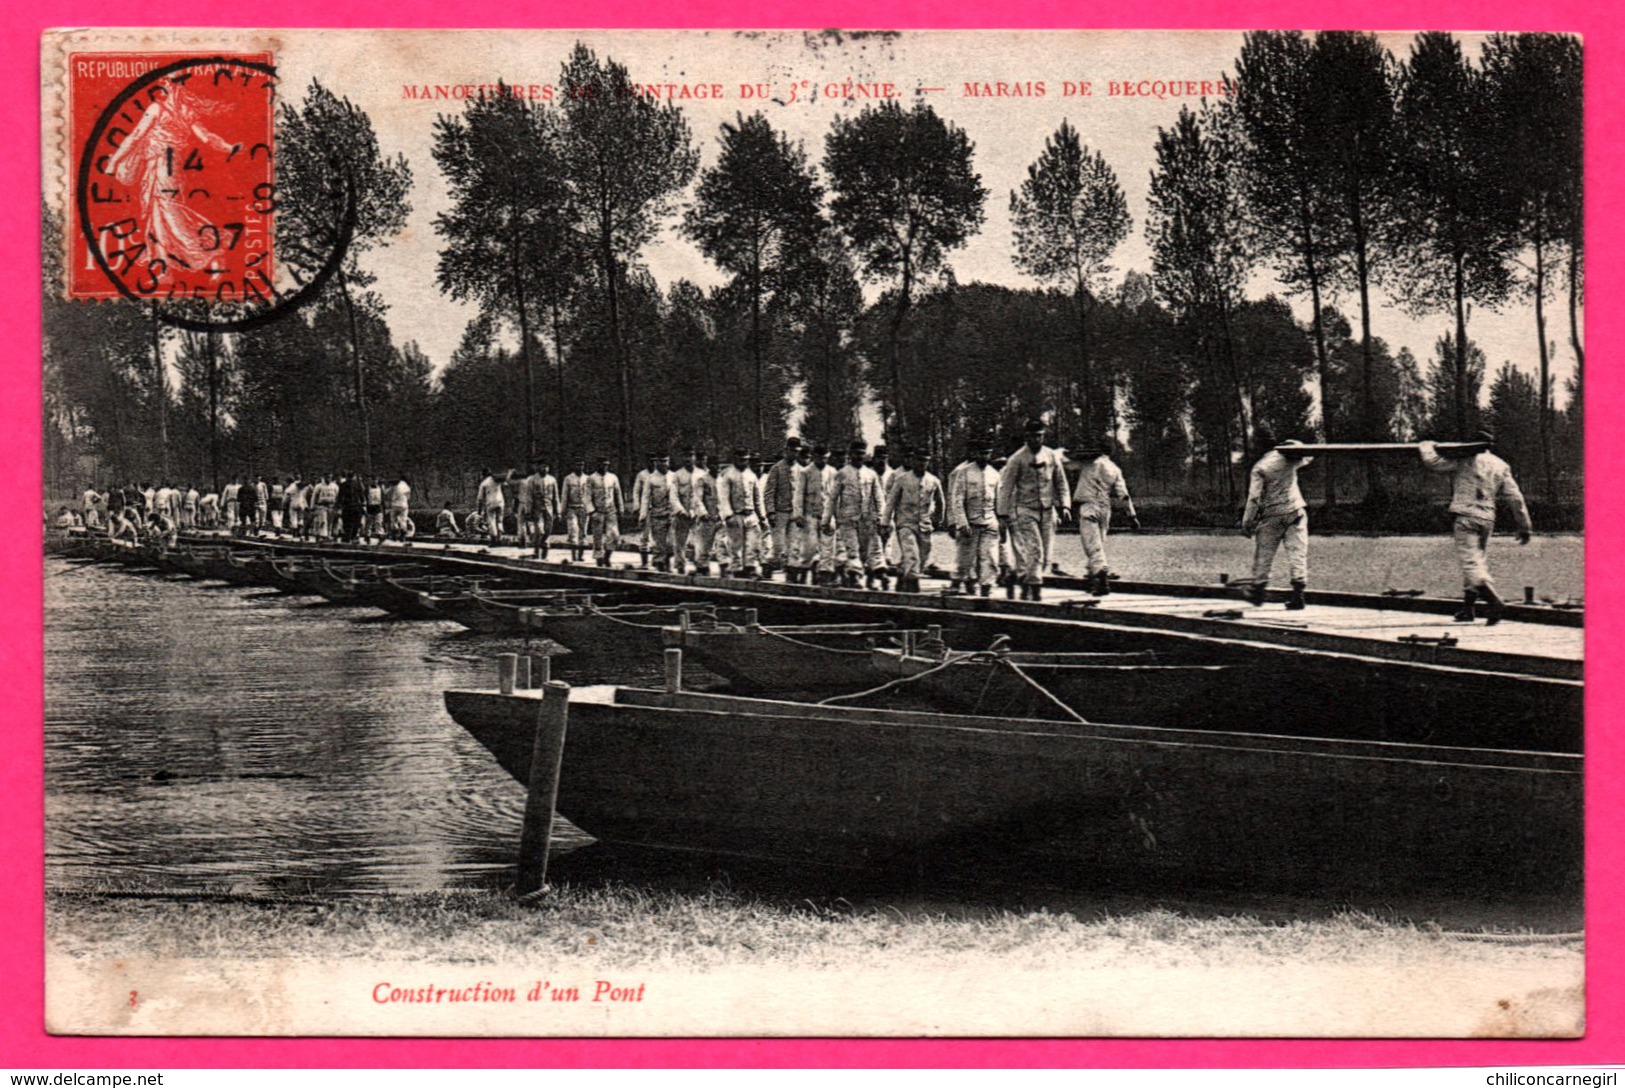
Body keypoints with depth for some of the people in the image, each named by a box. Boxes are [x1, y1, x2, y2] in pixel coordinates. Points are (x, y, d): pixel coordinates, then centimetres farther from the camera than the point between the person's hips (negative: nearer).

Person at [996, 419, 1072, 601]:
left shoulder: (1052, 456, 7)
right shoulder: (1017, 459, -5)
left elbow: (1061, 482, 15)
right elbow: (1006, 487, -3)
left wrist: (1064, 504, 3)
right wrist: (1003, 514, -6)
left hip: (1047, 510, 5)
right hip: (1025, 510, -5)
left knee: (1044, 553, 6)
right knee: (1033, 550, -16)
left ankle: (1027, 585, 17)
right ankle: (1035, 588, -15)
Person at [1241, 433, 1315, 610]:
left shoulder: (1259, 468, -11)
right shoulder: (1290, 457, -2)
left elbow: (1254, 498, -11)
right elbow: (1309, 458, 21)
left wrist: (1246, 522, -4)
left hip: (1271, 516, -2)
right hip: (1295, 511, 2)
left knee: (1263, 555, 10)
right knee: (1297, 553, -1)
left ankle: (1257, 591, 21)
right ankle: (1298, 592, -8)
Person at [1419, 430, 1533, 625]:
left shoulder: (1464, 460, 3)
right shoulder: (1501, 466, 16)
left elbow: (1432, 462, -2)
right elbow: (1515, 498, 12)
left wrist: (1428, 446, 20)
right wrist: (1525, 526, 15)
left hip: (1465, 516, -5)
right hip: (1487, 519, 5)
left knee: (1470, 561, -14)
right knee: (1479, 561, 17)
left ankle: (1494, 601, -32)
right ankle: (1467, 609, 21)